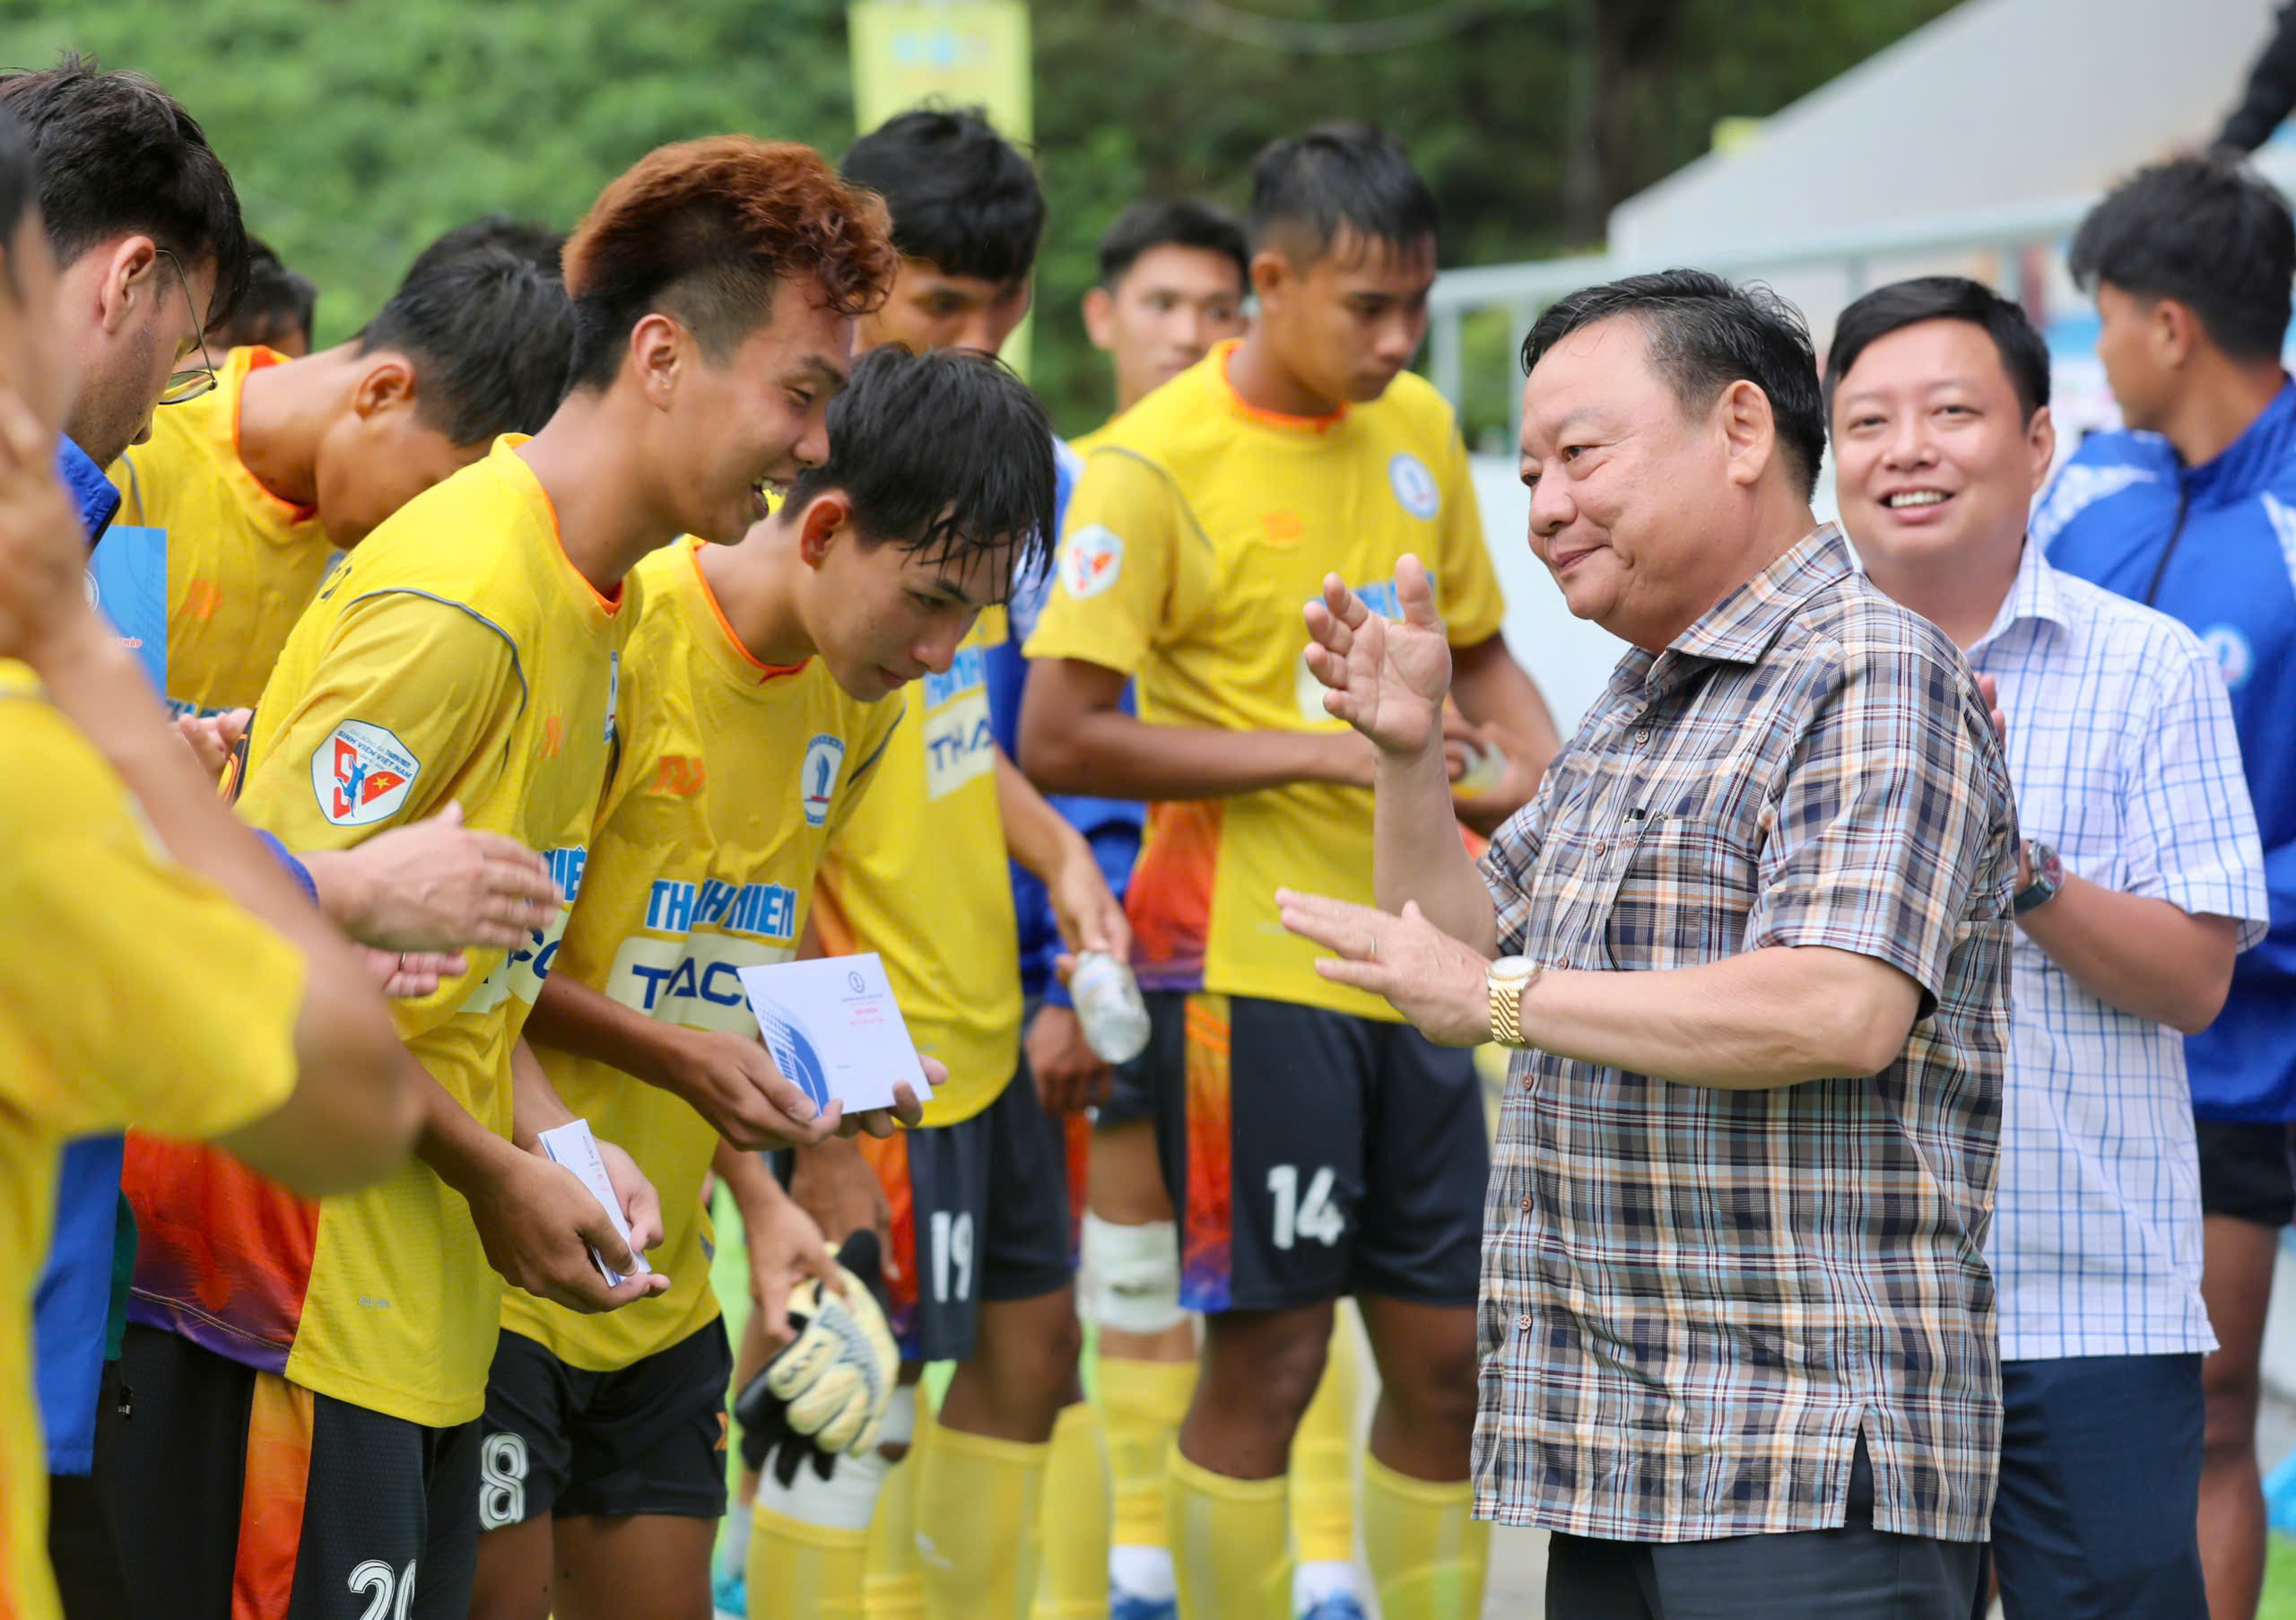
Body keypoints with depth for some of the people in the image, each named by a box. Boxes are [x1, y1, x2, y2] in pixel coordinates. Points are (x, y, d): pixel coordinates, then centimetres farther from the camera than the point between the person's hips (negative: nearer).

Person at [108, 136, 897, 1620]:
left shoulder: (593, 597, 12)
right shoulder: (457, 604, -19)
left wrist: (555, 1140, 3)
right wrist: (497, 1173, -12)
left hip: (429, 1311, 9)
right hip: (296, 1309, -9)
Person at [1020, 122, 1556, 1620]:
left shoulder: (1419, 426, 9)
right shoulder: (1156, 463, -11)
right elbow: (1059, 737, -15)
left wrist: (1538, 751, 0)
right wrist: (1320, 751, -17)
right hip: (1248, 965, -6)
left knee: (1449, 1354, 9)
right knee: (1269, 1358, -2)